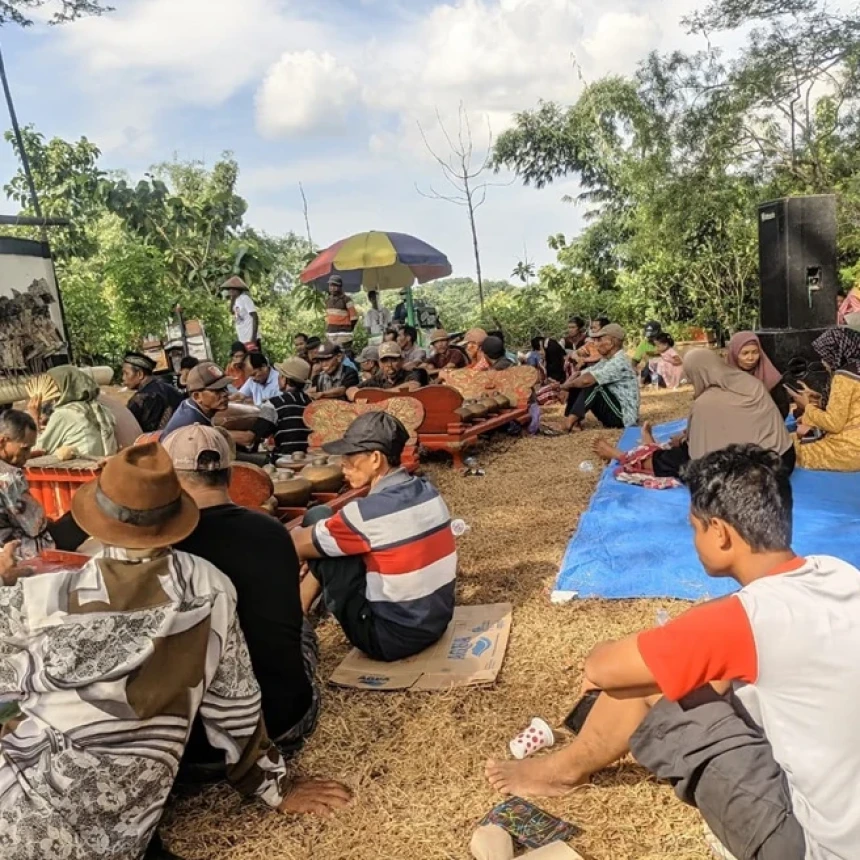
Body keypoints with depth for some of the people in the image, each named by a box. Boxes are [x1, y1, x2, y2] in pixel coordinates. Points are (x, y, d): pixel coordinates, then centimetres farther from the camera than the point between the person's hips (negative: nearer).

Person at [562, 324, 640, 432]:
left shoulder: (619, 362, -21)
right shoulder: (606, 360, 8)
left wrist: (566, 385, -14)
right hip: (612, 412, 9)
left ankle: (571, 421, -26)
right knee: (578, 384, 2)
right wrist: (563, 389, -12)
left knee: (593, 385, -27)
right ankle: (573, 422, -11)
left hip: (622, 416, -9)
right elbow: (579, 375, 7)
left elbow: (587, 380, -32)